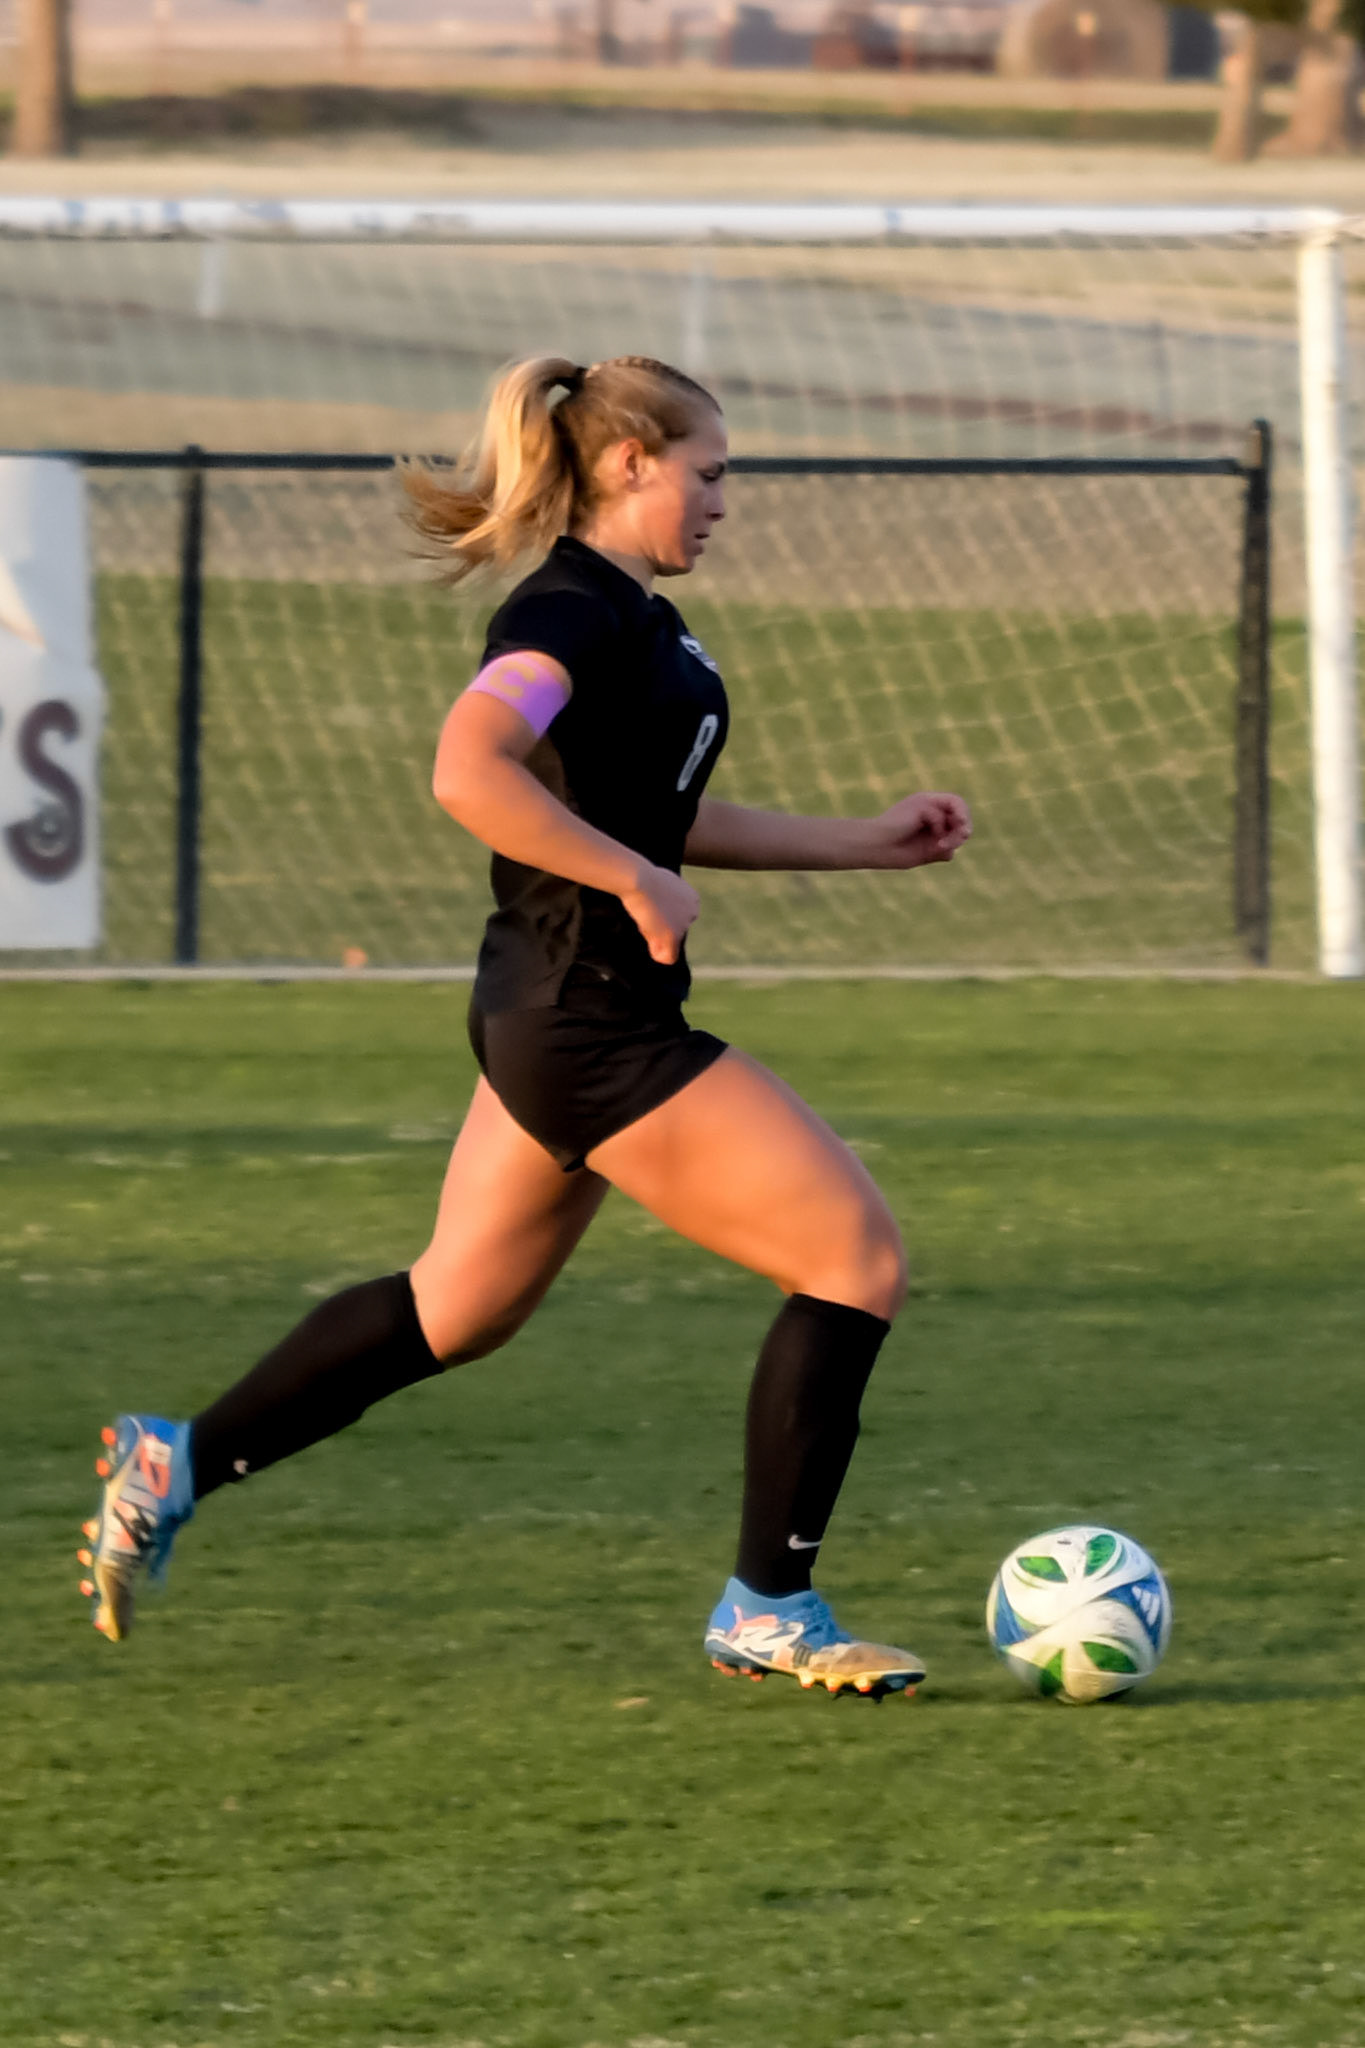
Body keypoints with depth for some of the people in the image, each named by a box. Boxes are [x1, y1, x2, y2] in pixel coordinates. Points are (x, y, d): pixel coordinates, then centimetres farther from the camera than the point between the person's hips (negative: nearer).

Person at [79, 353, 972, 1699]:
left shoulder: (635, 620, 14)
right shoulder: (570, 616, -18)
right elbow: (468, 773, -33)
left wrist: (867, 842, 22)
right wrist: (638, 882, -28)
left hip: (562, 1023, 11)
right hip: (591, 1024, -11)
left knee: (456, 1307, 20)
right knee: (857, 1259, -7)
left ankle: (175, 1465, 24)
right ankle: (768, 1610, -1)